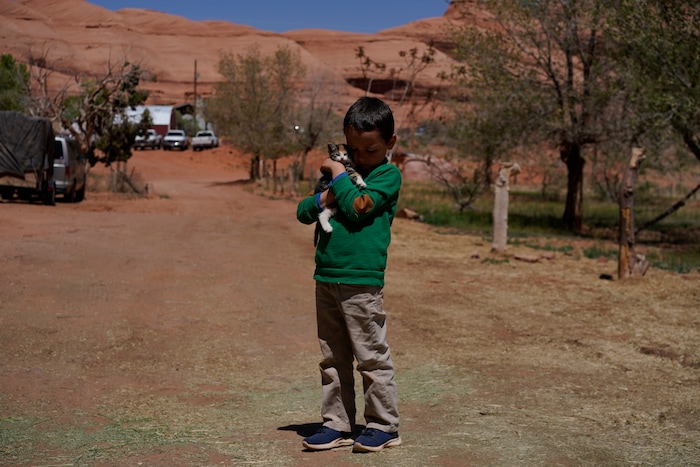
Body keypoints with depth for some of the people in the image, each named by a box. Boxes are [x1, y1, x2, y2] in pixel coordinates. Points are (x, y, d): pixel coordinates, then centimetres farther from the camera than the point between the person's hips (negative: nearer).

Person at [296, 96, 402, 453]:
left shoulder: (388, 175, -3)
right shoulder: (343, 168, 15)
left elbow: (359, 207, -19)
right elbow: (302, 212, 14)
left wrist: (338, 174, -8)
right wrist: (321, 200, -6)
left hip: (362, 280, -7)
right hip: (327, 277, 7)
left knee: (372, 357, 0)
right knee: (333, 358, 12)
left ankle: (384, 426, 11)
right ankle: (337, 424, 21)